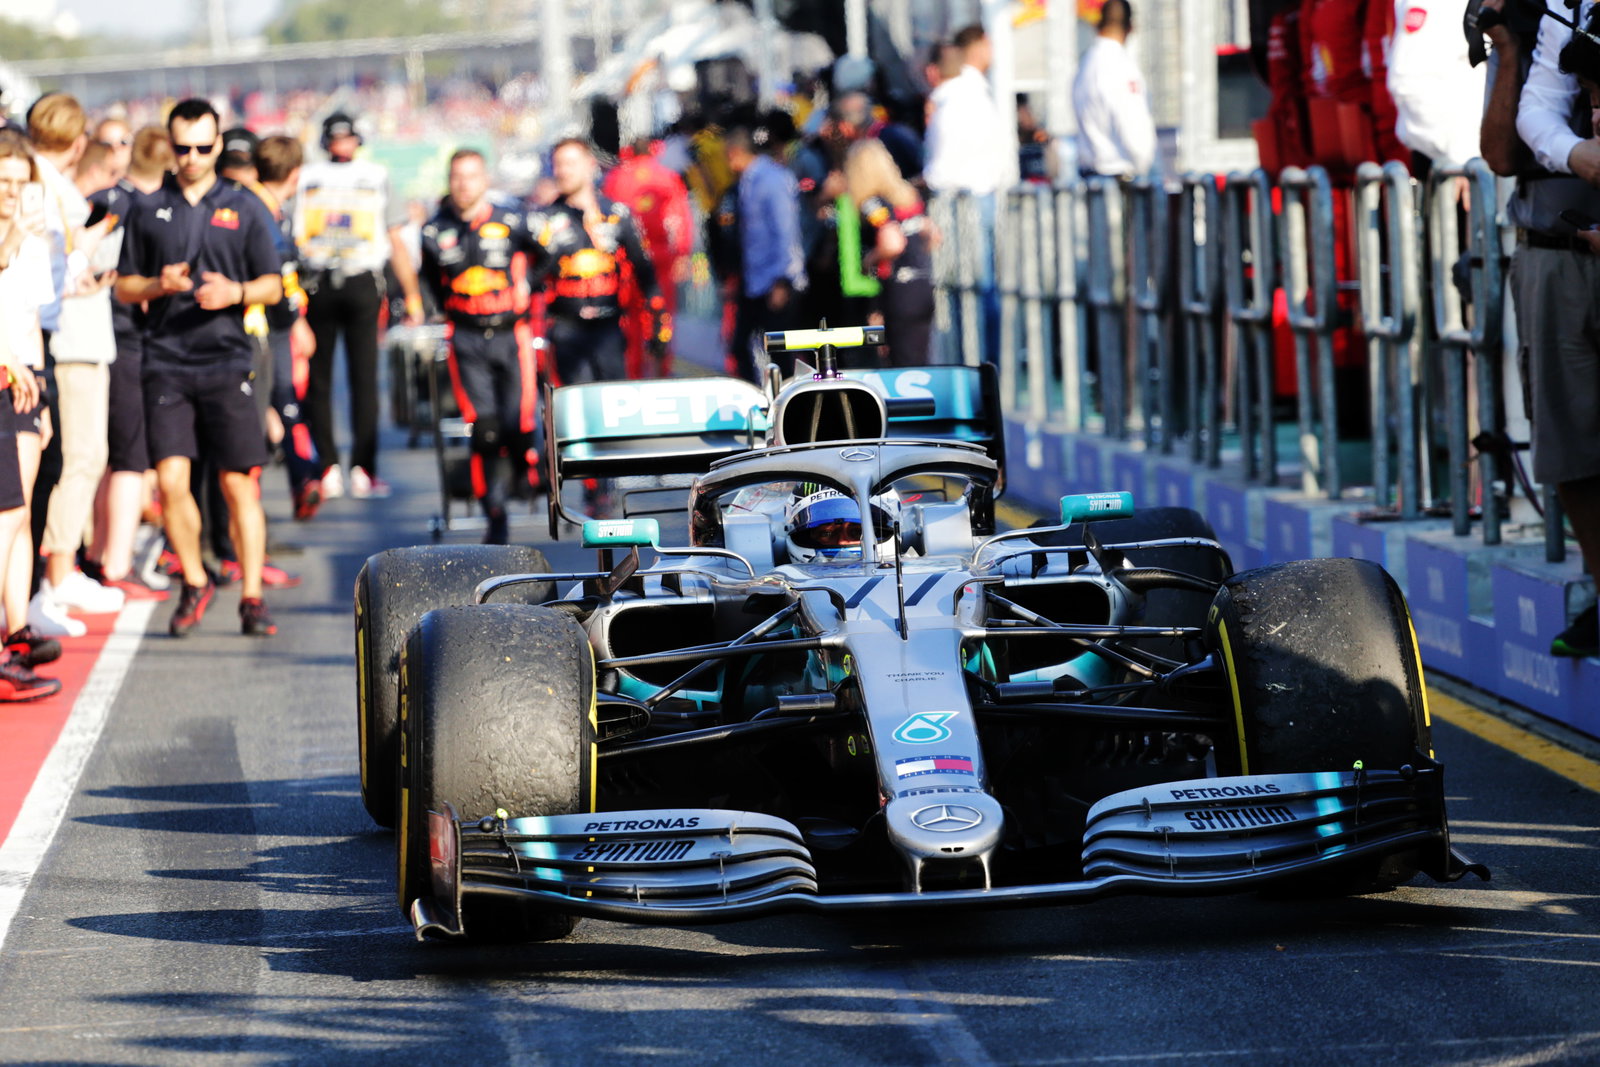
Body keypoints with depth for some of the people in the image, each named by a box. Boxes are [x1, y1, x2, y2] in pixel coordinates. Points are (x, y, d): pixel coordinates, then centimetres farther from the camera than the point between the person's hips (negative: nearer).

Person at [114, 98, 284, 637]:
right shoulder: (148, 210, 10)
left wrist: (236, 292, -13)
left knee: (239, 485, -2)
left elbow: (273, 286, 8)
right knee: (171, 480, -7)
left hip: (227, 363, -1)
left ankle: (252, 598, 4)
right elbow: (124, 287, 13)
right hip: (166, 364, 1)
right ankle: (194, 583, 14)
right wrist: (157, 285, -8)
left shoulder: (245, 208, 7)